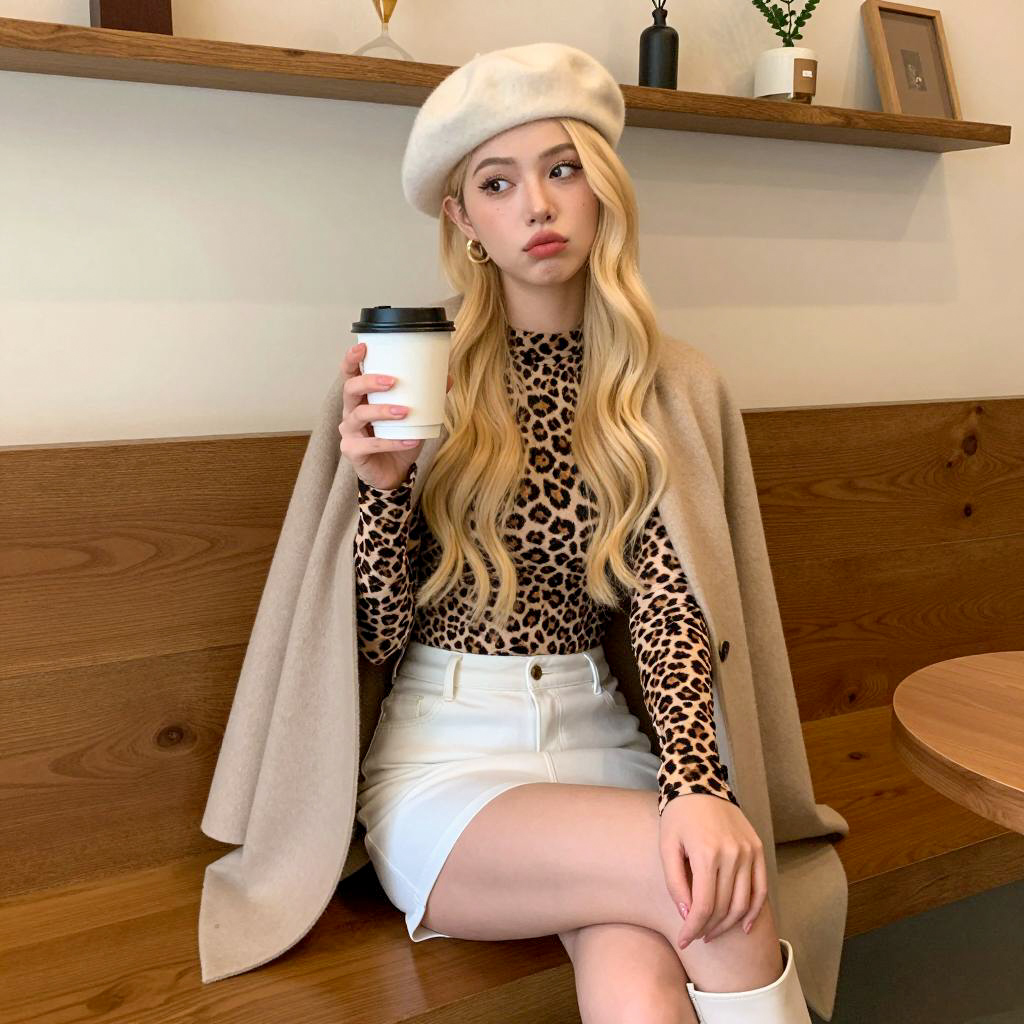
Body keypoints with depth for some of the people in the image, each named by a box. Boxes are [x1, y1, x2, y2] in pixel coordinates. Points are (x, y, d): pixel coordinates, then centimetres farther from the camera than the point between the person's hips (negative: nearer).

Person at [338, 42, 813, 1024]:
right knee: (724, 901, -25)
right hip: (444, 755, -1)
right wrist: (382, 484, -18)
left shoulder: (656, 389, 3)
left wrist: (696, 782, -23)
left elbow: (666, 598, -6)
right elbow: (380, 635, 0)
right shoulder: (416, 376, -2)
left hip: (598, 734, 2)